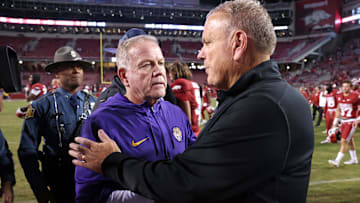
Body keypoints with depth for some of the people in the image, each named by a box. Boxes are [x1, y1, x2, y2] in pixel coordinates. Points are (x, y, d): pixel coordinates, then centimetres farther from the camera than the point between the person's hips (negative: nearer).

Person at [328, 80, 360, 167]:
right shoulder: (339, 97, 6)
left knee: (344, 141, -11)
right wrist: (336, 121, 15)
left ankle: (337, 161, -12)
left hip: (351, 122, -7)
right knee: (349, 140, 18)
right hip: (343, 121, 7)